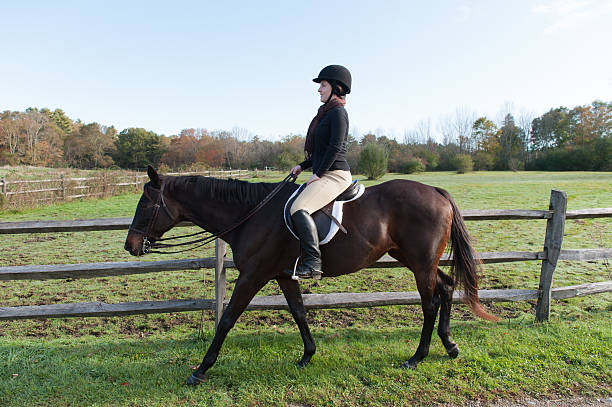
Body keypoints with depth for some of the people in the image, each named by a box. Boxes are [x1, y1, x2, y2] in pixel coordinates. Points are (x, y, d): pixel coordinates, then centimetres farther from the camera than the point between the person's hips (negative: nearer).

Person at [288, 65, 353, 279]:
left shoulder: (338, 113, -9)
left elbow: (335, 147, -19)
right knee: (292, 203, 16)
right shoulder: (326, 113, 21)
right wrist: (303, 165, 18)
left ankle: (313, 263, -27)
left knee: (299, 209, -28)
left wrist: (318, 173, -17)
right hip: (325, 175, 11)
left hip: (335, 175, -11)